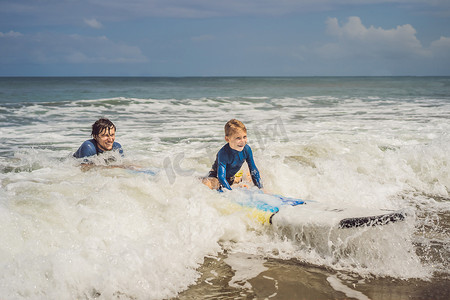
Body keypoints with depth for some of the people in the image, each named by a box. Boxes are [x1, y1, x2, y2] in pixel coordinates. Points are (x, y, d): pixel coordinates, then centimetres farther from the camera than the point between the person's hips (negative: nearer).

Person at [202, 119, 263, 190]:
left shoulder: (247, 149, -17)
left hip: (230, 179, 7)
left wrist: (261, 188, -14)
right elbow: (221, 177, -38)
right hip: (216, 176, -7)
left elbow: (254, 171, -9)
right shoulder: (223, 153, -34)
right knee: (208, 183, -34)